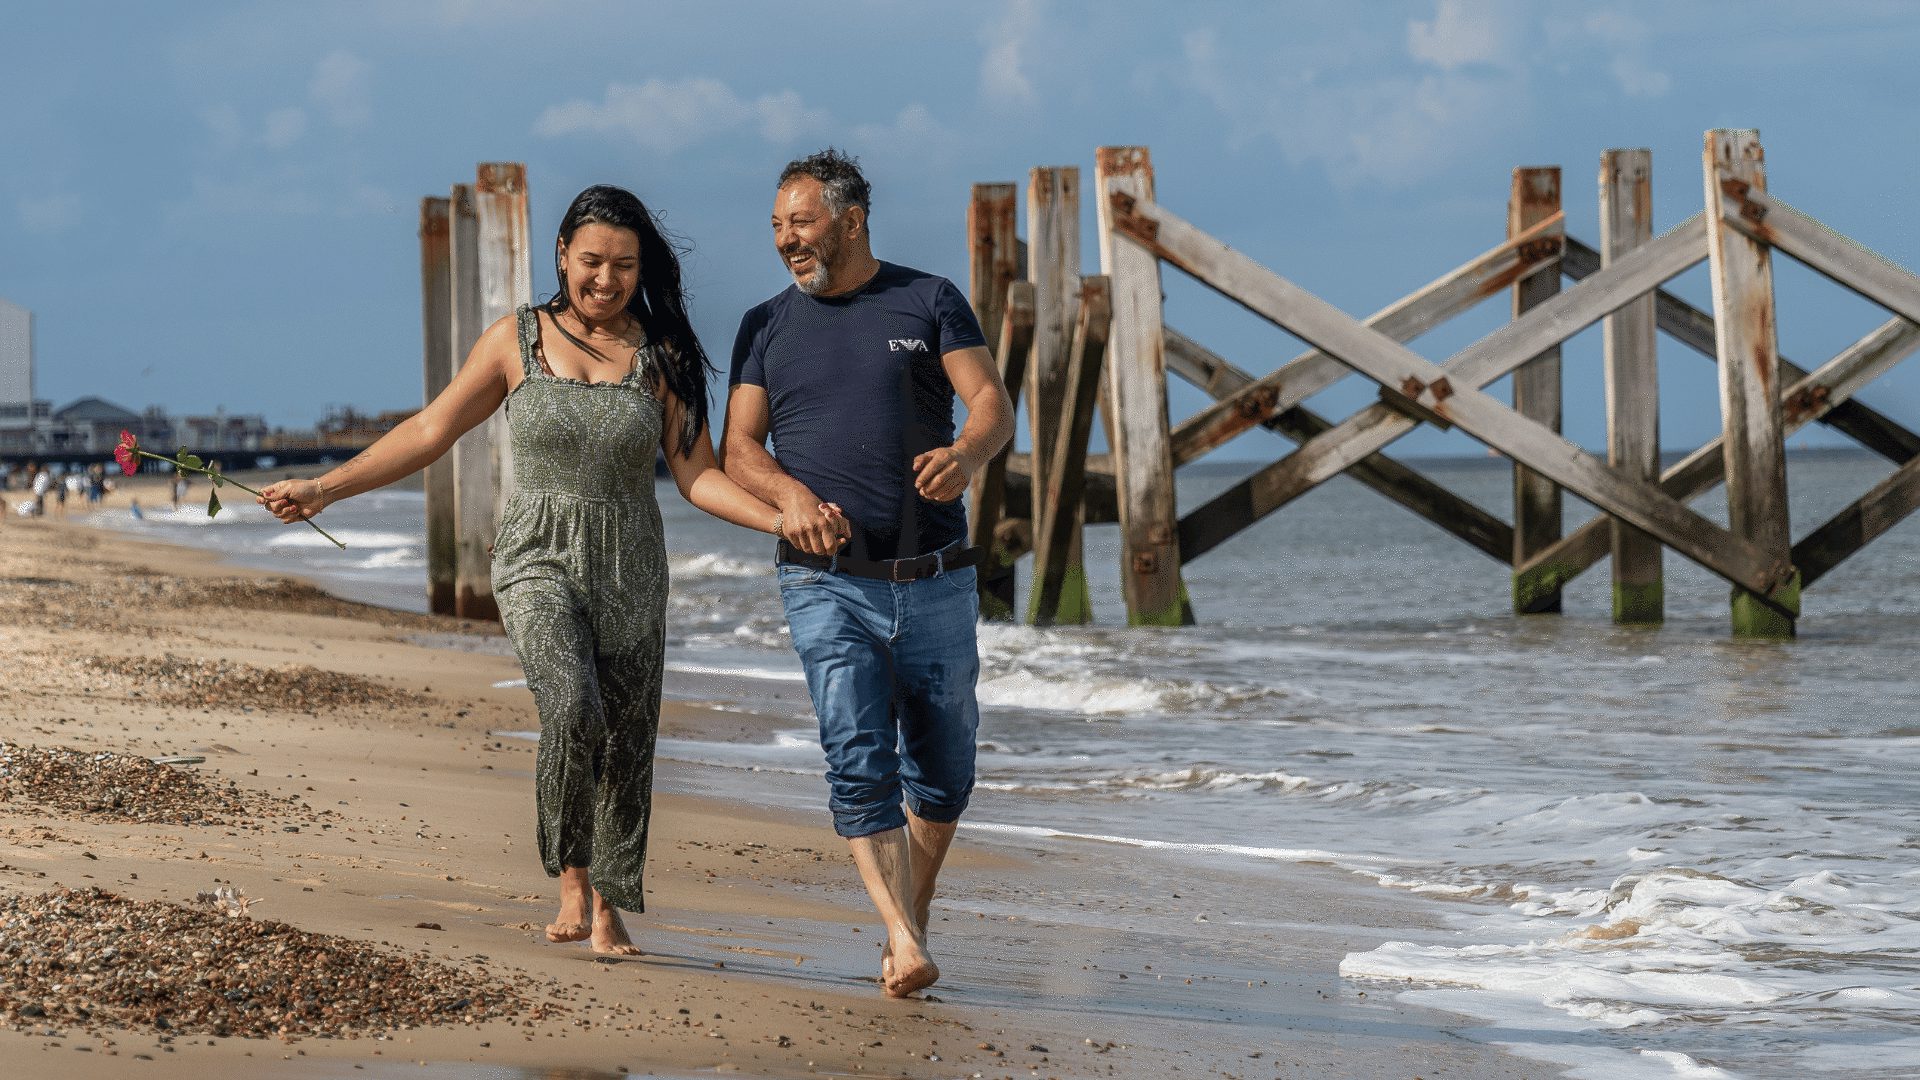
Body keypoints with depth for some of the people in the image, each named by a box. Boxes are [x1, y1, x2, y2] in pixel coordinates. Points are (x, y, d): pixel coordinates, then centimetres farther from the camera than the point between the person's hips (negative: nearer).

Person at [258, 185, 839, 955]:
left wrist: (784, 521, -13)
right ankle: (571, 883, -9)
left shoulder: (662, 357, 3)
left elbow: (697, 475, 2)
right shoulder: (516, 341, 1)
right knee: (573, 710, -25)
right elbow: (429, 432, 5)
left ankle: (608, 907, 22)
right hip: (540, 560, -2)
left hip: (631, 572, 2)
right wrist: (325, 489, 0)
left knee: (625, 741, 5)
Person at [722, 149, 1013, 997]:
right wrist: (789, 493, -17)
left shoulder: (928, 302, 6)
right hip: (830, 585, -1)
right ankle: (905, 946, -23)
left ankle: (911, 917, 27)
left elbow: (994, 405, -4)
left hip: (936, 580, 1)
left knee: (942, 774, 6)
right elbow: (737, 450, 5)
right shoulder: (768, 327, 10)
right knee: (859, 762, -17)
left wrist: (965, 455, -27)